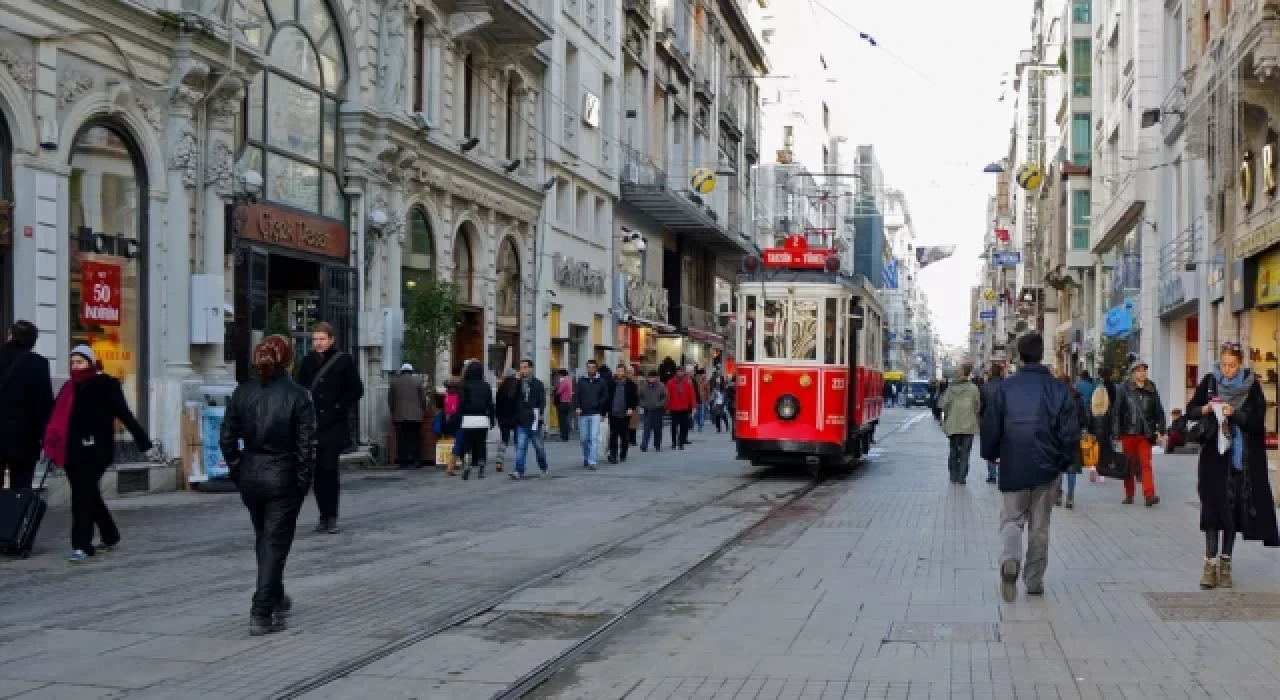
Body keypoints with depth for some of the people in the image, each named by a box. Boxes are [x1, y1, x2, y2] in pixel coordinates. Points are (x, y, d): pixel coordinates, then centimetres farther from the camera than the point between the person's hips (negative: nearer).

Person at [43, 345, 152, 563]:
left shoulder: (106, 384, -4)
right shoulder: (70, 387, 15)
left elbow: (124, 414, -8)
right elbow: (57, 419, 14)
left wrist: (143, 441, -11)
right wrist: (51, 446, 8)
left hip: (95, 450, -7)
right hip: (73, 450, 7)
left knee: (83, 495, -12)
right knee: (88, 494, 16)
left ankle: (82, 545, -10)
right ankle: (110, 536, 32)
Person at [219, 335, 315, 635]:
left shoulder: (242, 393, -2)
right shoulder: (298, 396, -12)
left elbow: (227, 439, 0)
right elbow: (306, 445, -12)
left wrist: (237, 471, 10)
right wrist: (304, 482, -2)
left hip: (250, 476, 4)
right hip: (284, 478, -4)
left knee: (264, 540, 21)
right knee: (275, 543, 3)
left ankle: (276, 599, 38)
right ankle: (262, 614, 0)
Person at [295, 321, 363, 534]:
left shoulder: (344, 361, -2)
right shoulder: (308, 362, 10)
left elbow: (356, 390, 0)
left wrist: (340, 408, -8)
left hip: (335, 425, -4)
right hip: (313, 425, 4)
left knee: (330, 468, -11)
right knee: (318, 472, 5)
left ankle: (332, 516, -5)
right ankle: (324, 516, 13)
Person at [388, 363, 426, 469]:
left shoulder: (394, 381, 5)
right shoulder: (417, 381, 2)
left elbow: (390, 399, 6)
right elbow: (423, 398, 2)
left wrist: (393, 411, 16)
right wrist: (423, 410, 15)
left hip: (399, 416, 1)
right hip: (415, 415, -1)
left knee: (402, 440, 2)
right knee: (416, 439, 4)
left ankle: (403, 462, -1)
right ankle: (417, 461, 0)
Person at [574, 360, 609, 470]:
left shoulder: (601, 381, 3)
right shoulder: (581, 380, 6)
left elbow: (605, 397, 6)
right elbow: (576, 395, 4)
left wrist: (604, 412, -1)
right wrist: (577, 407, -9)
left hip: (595, 414, -2)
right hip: (583, 413, 2)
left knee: (594, 438, -10)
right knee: (584, 438, 9)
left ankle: (592, 461, -13)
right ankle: (586, 458, 28)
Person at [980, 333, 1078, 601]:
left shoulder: (1004, 388, -5)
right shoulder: (1058, 388, -4)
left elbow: (990, 428, -4)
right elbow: (1071, 432, -5)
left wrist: (991, 455, 14)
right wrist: (1064, 460, 11)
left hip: (1013, 468, -1)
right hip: (1048, 468, 1)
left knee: (1012, 519, 8)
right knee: (1040, 526, 13)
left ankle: (1010, 560, -21)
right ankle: (1034, 581, 17)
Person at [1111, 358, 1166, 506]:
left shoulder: (1151, 390, 6)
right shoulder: (1124, 389, -1)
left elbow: (1159, 411, 10)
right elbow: (1116, 412, -2)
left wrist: (1160, 431, 2)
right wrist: (1116, 434, -7)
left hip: (1145, 434, 1)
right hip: (1128, 433, -1)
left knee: (1146, 463, -8)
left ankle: (1149, 494, -15)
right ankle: (1129, 494, 19)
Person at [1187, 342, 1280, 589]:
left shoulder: (1251, 386, -3)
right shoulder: (1210, 381, 1)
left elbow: (1258, 420, -8)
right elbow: (1190, 408, 5)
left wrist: (1234, 413, -24)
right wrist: (1205, 409, -15)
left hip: (1241, 457, -1)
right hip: (1214, 455, 1)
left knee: (1233, 508, 3)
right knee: (1212, 506, -4)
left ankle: (1225, 563, 12)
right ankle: (1210, 563, -2)